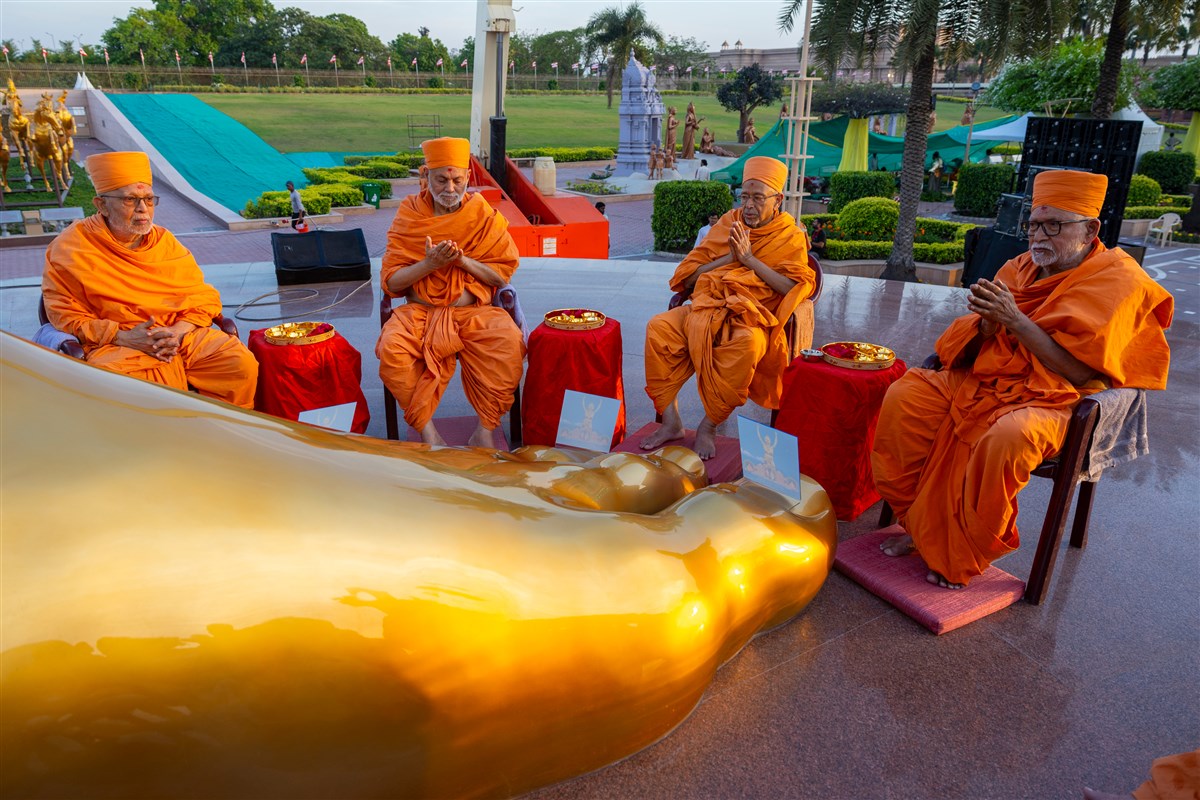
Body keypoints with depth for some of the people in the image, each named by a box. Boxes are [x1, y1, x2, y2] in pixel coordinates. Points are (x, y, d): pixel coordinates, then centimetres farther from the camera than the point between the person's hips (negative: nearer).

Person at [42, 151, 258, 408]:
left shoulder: (165, 240, 13)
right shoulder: (70, 248, 2)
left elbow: (204, 296, 10)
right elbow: (65, 315, 1)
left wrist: (178, 330, -10)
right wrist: (122, 337, -14)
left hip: (180, 335, 4)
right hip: (114, 346, -3)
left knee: (243, 364, -20)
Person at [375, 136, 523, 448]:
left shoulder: (484, 215, 5)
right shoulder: (409, 215, 4)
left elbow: (502, 276, 2)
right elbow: (390, 282, 1)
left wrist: (464, 261, -15)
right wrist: (429, 264, -16)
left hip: (472, 311, 0)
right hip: (419, 309, 1)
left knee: (509, 343, -31)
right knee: (391, 349, -31)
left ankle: (486, 428, -14)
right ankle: (426, 428, -12)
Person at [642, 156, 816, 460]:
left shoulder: (791, 238, 8)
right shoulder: (728, 224, 17)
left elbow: (793, 289, -9)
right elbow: (688, 277, 11)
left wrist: (749, 258, -10)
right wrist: (729, 258, -3)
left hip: (752, 318, -3)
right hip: (707, 307, 4)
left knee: (748, 344, -39)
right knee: (658, 328, -24)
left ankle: (709, 426, -19)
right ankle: (671, 422, -16)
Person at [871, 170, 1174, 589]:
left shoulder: (1117, 279, -6)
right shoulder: (1021, 267, 12)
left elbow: (1081, 372, -16)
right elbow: (975, 346, 11)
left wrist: (1015, 320, -19)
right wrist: (987, 323, -14)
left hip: (1053, 398, -6)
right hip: (985, 380, 6)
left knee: (1007, 437, -38)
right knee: (904, 396, -15)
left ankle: (964, 557, -16)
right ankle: (919, 524, -5)